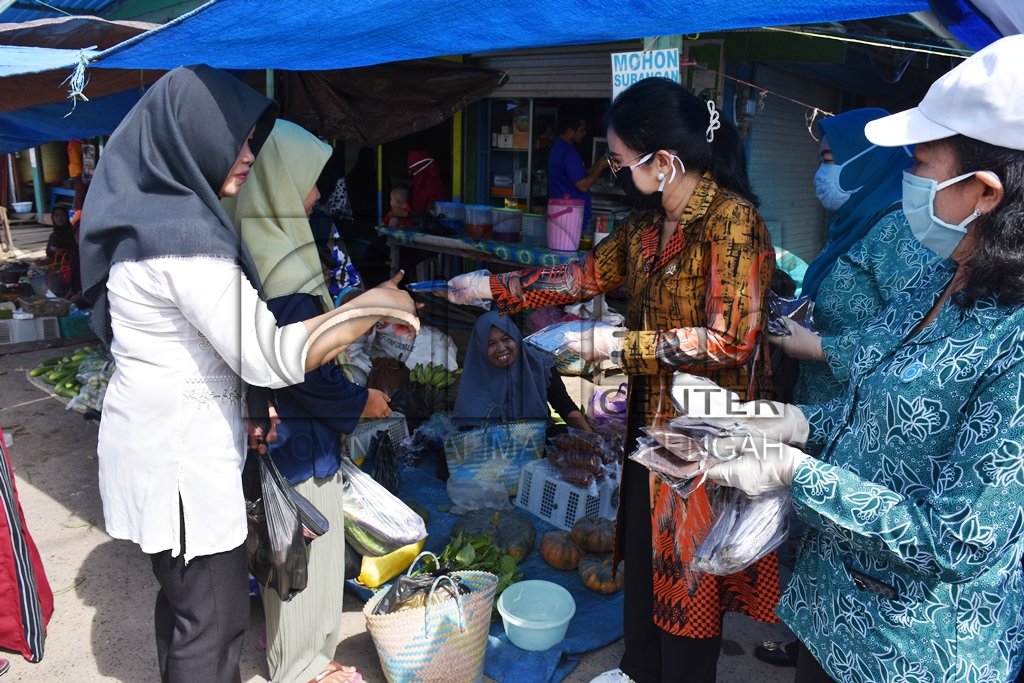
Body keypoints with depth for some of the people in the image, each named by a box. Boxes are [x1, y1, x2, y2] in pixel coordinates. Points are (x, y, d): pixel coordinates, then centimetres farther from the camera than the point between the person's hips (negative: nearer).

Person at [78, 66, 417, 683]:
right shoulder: (187, 235, -23)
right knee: (215, 615, 6)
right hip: (180, 450, -9)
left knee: (183, 594, 25)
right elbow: (268, 355, -25)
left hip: (156, 434, 9)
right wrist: (370, 307, -17)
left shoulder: (152, 211, 7)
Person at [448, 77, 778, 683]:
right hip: (652, 417, 8)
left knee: (690, 566, 10)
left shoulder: (731, 219, -21)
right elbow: (585, 275, 11)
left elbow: (729, 339, -26)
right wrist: (490, 286, 9)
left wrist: (614, 345, -22)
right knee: (643, 548, 22)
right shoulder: (648, 223, 4)